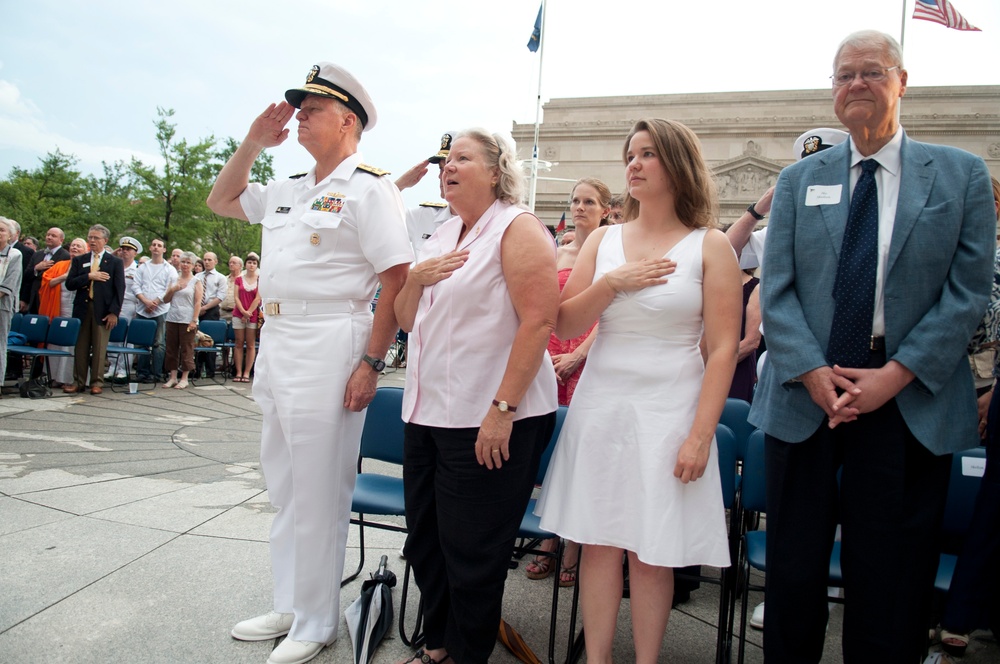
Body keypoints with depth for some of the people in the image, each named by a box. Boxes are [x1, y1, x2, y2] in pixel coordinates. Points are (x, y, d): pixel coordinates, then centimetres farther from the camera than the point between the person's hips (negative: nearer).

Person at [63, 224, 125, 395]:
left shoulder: (115, 262, 4)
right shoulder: (79, 260, 13)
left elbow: (120, 289, -1)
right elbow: (69, 284, 4)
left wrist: (114, 312, -9)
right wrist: (89, 276, -11)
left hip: (103, 310, -3)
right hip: (82, 309, 3)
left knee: (99, 348, 0)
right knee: (80, 347, 6)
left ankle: (97, 382, 8)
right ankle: (78, 382, 12)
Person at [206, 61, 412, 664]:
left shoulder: (369, 188, -8)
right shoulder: (289, 191, 16)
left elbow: (398, 281, -14)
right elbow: (220, 201, 28)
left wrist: (372, 363, -19)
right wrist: (253, 142, 14)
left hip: (328, 344, -9)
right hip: (276, 342, 9)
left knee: (317, 493, 0)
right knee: (284, 484, 17)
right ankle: (290, 606, 33)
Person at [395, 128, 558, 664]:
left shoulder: (518, 230, -8)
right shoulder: (441, 238, 16)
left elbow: (538, 320, -19)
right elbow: (406, 320, 18)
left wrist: (502, 408, -23)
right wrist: (416, 278, -3)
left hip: (488, 420, -8)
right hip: (428, 413, 8)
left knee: (471, 550, 4)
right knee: (424, 540, 17)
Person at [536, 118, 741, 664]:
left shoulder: (710, 246, -1)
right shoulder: (604, 240, 9)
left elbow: (723, 349, -6)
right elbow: (564, 326, 5)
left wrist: (700, 436, -12)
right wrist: (611, 282, -10)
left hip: (668, 410, -3)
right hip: (600, 405, 3)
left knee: (651, 551, 4)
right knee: (598, 541, 7)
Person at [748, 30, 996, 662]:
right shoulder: (798, 180, 8)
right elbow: (776, 291, 1)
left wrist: (897, 373, -12)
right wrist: (813, 371, -12)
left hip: (911, 400, -1)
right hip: (805, 394, 1)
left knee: (892, 579, 8)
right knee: (794, 569, 10)